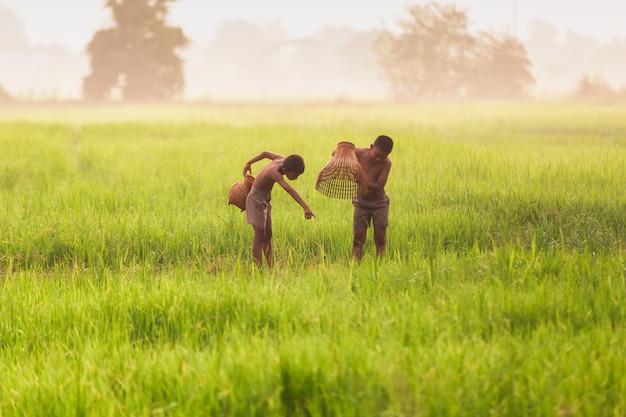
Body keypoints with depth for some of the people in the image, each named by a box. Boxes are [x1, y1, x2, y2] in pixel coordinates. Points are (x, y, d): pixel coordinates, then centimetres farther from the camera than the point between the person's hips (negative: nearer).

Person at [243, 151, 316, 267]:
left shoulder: (282, 160, -8)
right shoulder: (275, 173, -34)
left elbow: (265, 153, 11)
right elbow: (290, 190, -47)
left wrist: (249, 163, 27)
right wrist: (306, 208, -58)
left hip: (265, 199, 10)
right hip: (256, 199, -10)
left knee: (267, 236, 9)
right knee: (259, 237, -10)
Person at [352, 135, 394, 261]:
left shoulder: (386, 163, -19)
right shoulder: (358, 153, -14)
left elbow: (378, 186, -24)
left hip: (379, 203, -1)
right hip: (361, 202, 1)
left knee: (380, 238, -1)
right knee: (358, 238, -4)